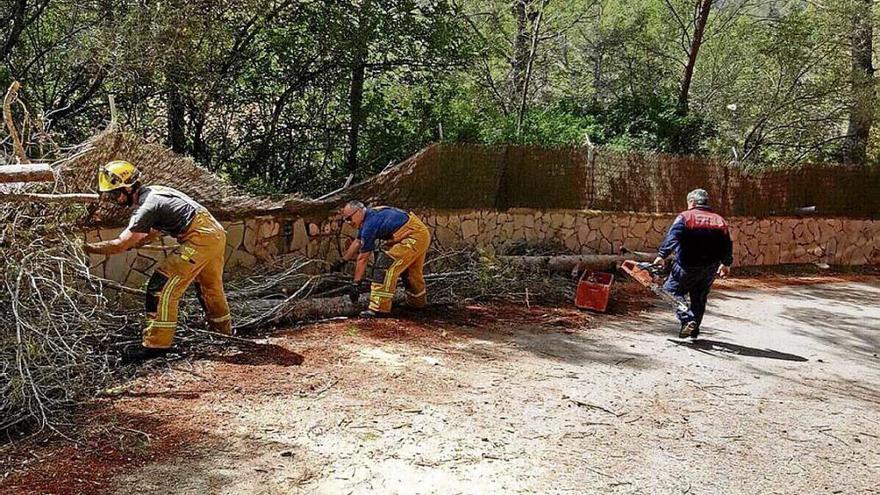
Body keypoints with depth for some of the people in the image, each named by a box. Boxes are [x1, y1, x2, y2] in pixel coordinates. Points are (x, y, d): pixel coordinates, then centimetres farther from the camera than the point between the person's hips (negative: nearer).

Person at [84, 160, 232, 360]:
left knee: (161, 288, -6)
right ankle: (223, 328, 46)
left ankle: (156, 344, -3)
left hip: (200, 239, -10)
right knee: (209, 286, 28)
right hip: (217, 233, 10)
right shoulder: (152, 192, 14)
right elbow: (153, 233, 25)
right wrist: (130, 244, 17)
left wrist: (87, 247, -3)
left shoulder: (147, 206, -15)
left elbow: (120, 245, -12)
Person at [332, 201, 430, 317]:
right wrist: (342, 261, 33)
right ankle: (418, 301, 47)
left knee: (386, 265, -15)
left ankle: (380, 308, -15)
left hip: (414, 237, -11)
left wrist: (356, 283, -8)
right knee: (412, 270, 27)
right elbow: (357, 243, 25)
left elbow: (363, 258, -14)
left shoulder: (370, 224, -19)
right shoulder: (369, 216, 11)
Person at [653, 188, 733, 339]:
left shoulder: (685, 217, -5)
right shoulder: (720, 220, 11)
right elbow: (727, 245, 13)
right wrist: (726, 263, 25)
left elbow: (672, 237, -18)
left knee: (672, 289, 6)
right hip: (711, 269, 5)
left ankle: (687, 320, -12)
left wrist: (662, 255, -24)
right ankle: (694, 330, 20)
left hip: (687, 267, -5)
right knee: (699, 298, 17)